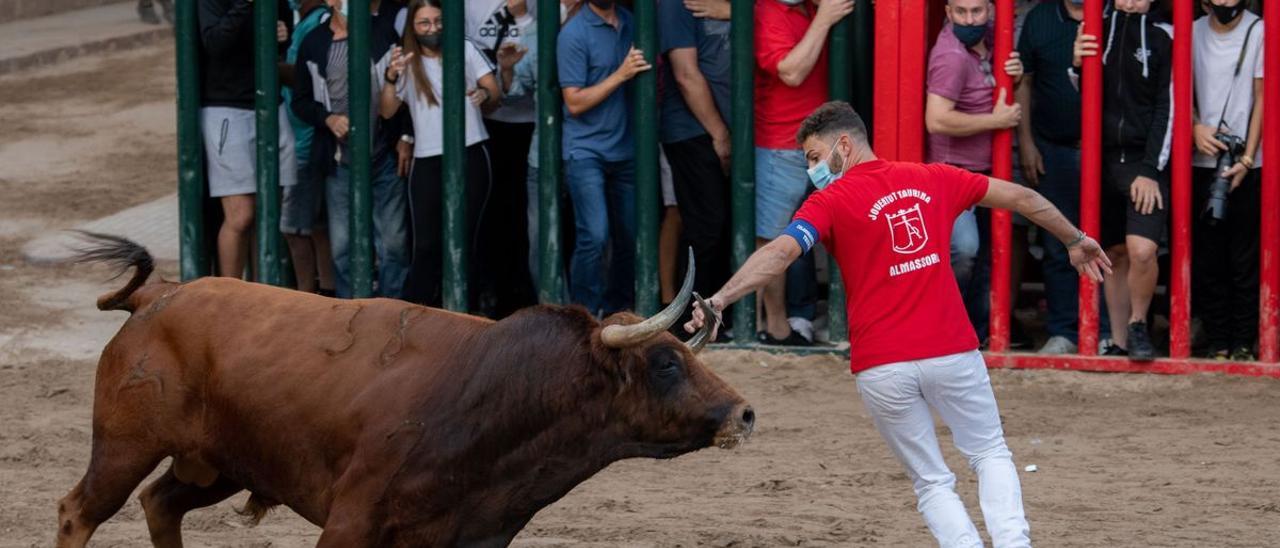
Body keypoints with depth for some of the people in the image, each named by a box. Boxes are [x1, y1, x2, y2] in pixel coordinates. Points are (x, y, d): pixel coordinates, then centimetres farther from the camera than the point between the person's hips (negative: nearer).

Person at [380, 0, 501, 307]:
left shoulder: (464, 50, 5)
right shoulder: (405, 61, 6)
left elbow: (494, 92, 3)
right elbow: (387, 111, 0)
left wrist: (485, 95, -20)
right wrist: (391, 78, -17)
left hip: (470, 155, 0)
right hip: (427, 161, 0)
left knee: (463, 241, 6)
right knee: (426, 244, -3)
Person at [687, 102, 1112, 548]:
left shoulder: (831, 201, -3)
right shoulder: (932, 180, 10)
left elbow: (780, 252, -21)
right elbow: (1020, 197, 19)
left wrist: (717, 302, -29)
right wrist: (1075, 240, 34)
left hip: (881, 367, -2)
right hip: (951, 352, 2)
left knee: (932, 482, 13)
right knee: (990, 454, 20)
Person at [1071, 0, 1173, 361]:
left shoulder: (1163, 38, 0)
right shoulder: (1097, 31, 8)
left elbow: (1167, 109, -3)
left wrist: (1151, 171, -9)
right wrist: (1077, 67, -7)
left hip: (1145, 160, -3)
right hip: (1104, 158, 3)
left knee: (1142, 251, -17)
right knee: (1115, 254, 8)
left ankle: (1138, 324, 6)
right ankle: (1118, 343, 17)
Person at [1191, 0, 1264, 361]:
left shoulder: (1259, 32, -5)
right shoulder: (1192, 33, 5)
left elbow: (1261, 98, -4)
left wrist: (1246, 160, -9)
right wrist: (1195, 127, -11)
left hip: (1248, 166, -3)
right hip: (1203, 162, 3)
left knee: (1245, 260, -1)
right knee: (1207, 258, 4)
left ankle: (1243, 343, 4)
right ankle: (1218, 342, 11)